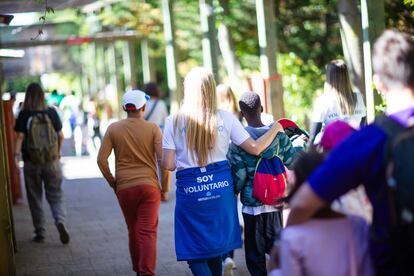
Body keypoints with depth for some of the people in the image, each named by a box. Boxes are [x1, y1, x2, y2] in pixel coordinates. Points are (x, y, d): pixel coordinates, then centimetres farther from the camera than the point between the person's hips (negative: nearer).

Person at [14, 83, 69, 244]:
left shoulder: (24, 115, -6)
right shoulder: (51, 113, -1)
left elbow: (20, 137, -14)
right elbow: (60, 136, 3)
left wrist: (16, 155, -12)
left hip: (31, 163, -1)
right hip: (52, 162, 1)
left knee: (35, 198, 12)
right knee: (55, 196, 8)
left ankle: (40, 233, 15)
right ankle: (60, 221, -17)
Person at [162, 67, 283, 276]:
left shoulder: (174, 121, -5)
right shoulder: (225, 118, -2)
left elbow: (168, 164, -7)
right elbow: (255, 148, 1)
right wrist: (276, 128, 17)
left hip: (190, 189, -2)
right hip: (221, 186, 3)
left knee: (194, 252, 4)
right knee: (216, 245, 19)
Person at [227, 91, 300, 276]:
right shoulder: (278, 134, -4)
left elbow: (238, 176, -12)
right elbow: (292, 161, 4)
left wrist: (234, 192, 7)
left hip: (252, 204, -3)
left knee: (255, 250, 8)